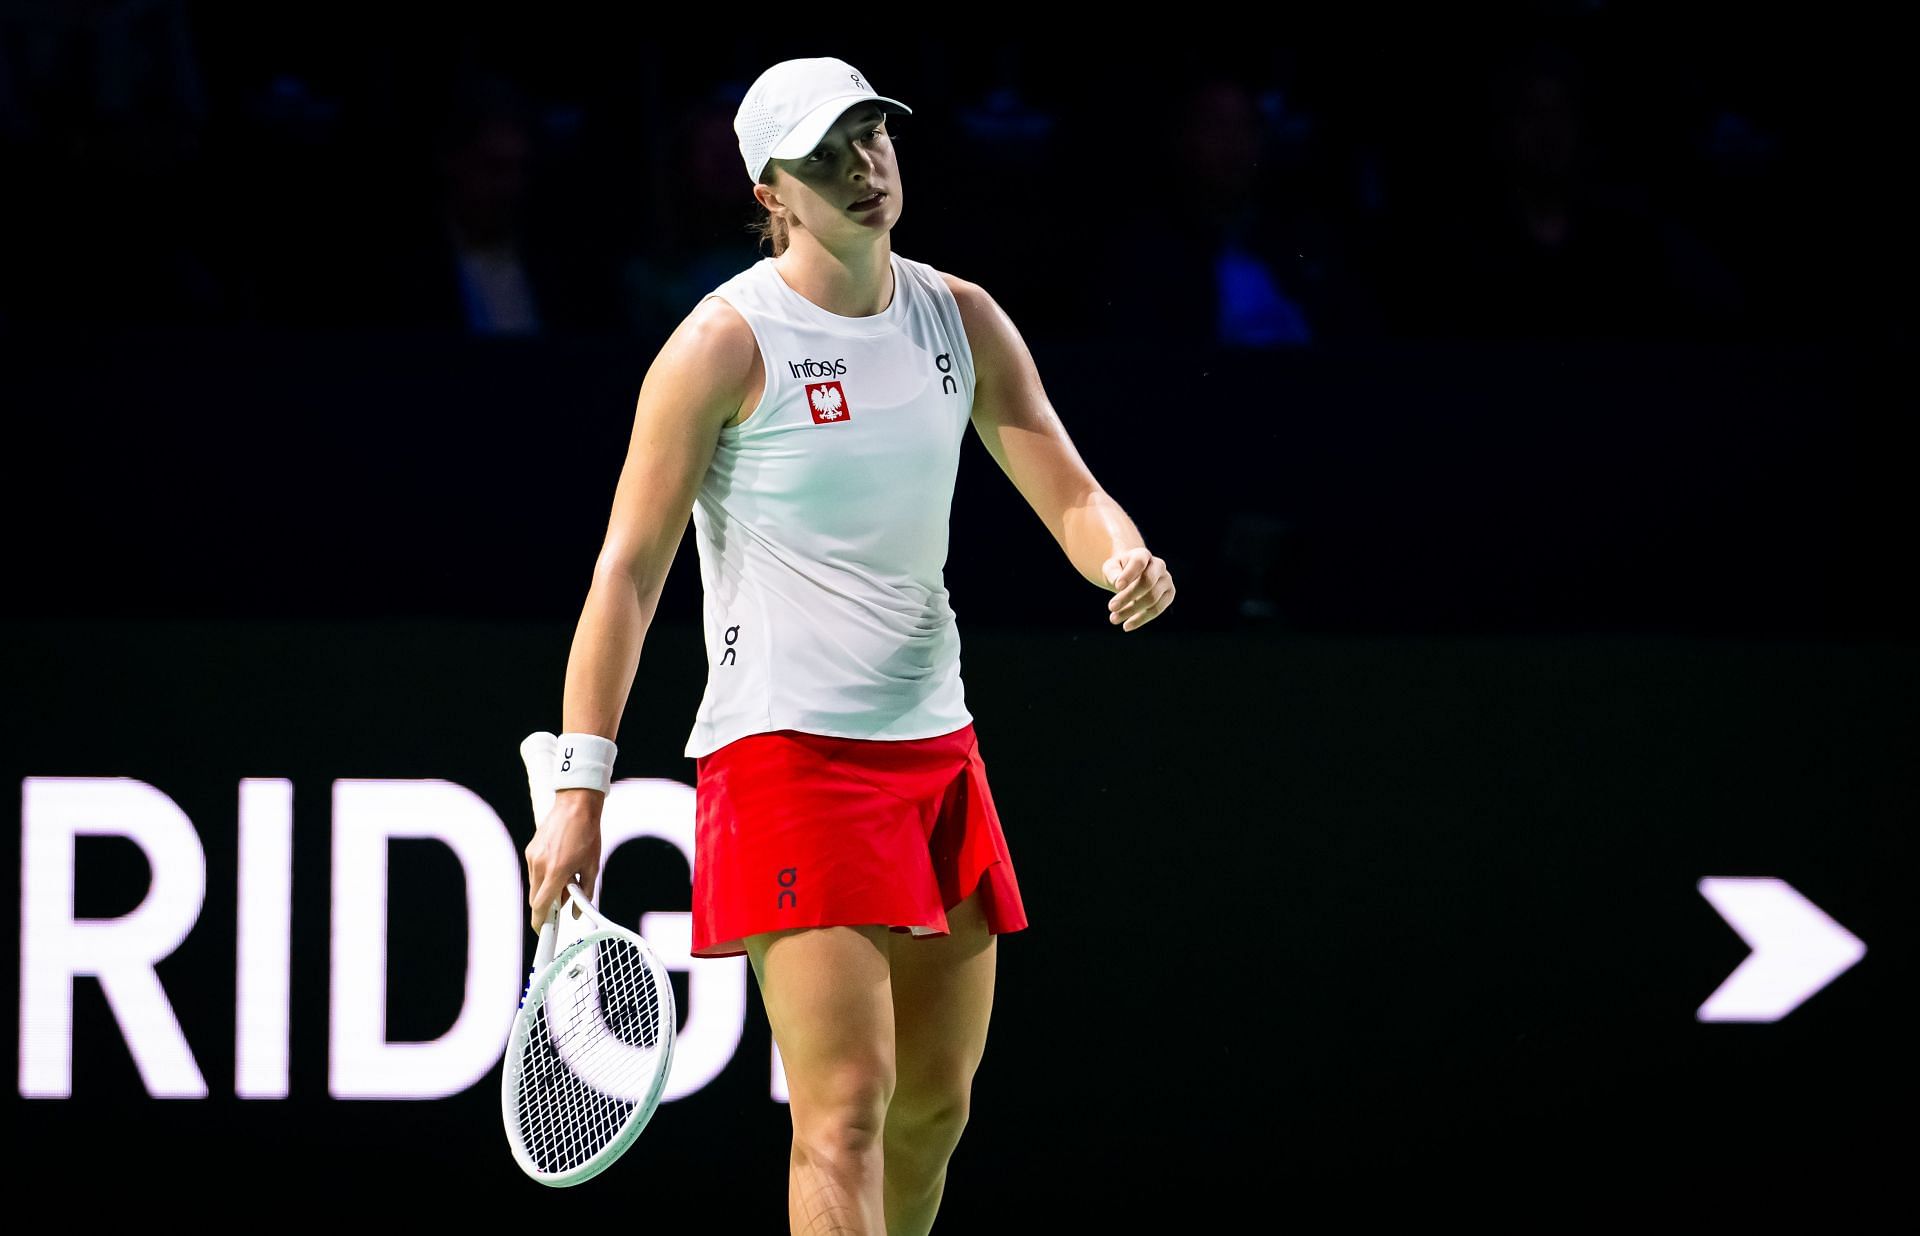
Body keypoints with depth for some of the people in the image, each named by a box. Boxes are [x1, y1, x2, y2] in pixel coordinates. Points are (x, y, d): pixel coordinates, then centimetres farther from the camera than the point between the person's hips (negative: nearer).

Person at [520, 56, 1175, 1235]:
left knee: (935, 1107, 10)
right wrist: (581, 791, -15)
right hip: (785, 744, -7)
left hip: (933, 740, 7)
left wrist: (1125, 556, -16)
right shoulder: (728, 342, -9)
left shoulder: (963, 320, 8)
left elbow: (1069, 495, 10)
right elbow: (629, 568, -9)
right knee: (847, 1104, -16)